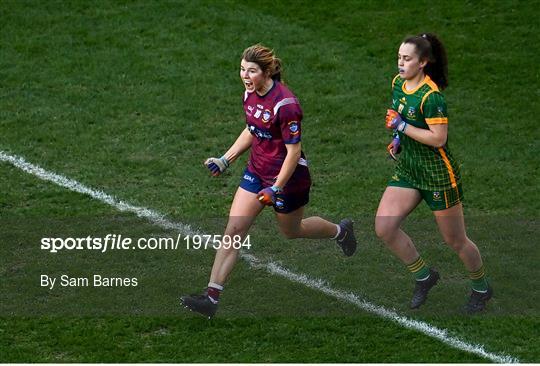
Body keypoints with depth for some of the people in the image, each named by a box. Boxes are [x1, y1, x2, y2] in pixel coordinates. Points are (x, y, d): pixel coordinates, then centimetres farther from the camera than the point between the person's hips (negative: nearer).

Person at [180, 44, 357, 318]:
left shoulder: (284, 103, -27)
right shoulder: (250, 94, -3)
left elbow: (294, 151, -22)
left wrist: (276, 189, -22)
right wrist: (225, 160, 10)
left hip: (287, 177, -7)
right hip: (257, 170, 7)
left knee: (291, 231, 18)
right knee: (233, 230, -5)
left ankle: (340, 231, 49)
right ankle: (211, 297, -6)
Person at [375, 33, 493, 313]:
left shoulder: (431, 96, -24)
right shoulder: (398, 83, 1)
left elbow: (438, 138, -27)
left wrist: (402, 127, -22)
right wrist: (399, 139, 3)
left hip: (438, 173, -7)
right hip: (407, 169, 7)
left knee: (455, 240, 6)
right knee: (384, 227, -8)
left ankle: (481, 288, 32)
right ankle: (423, 277, 13)